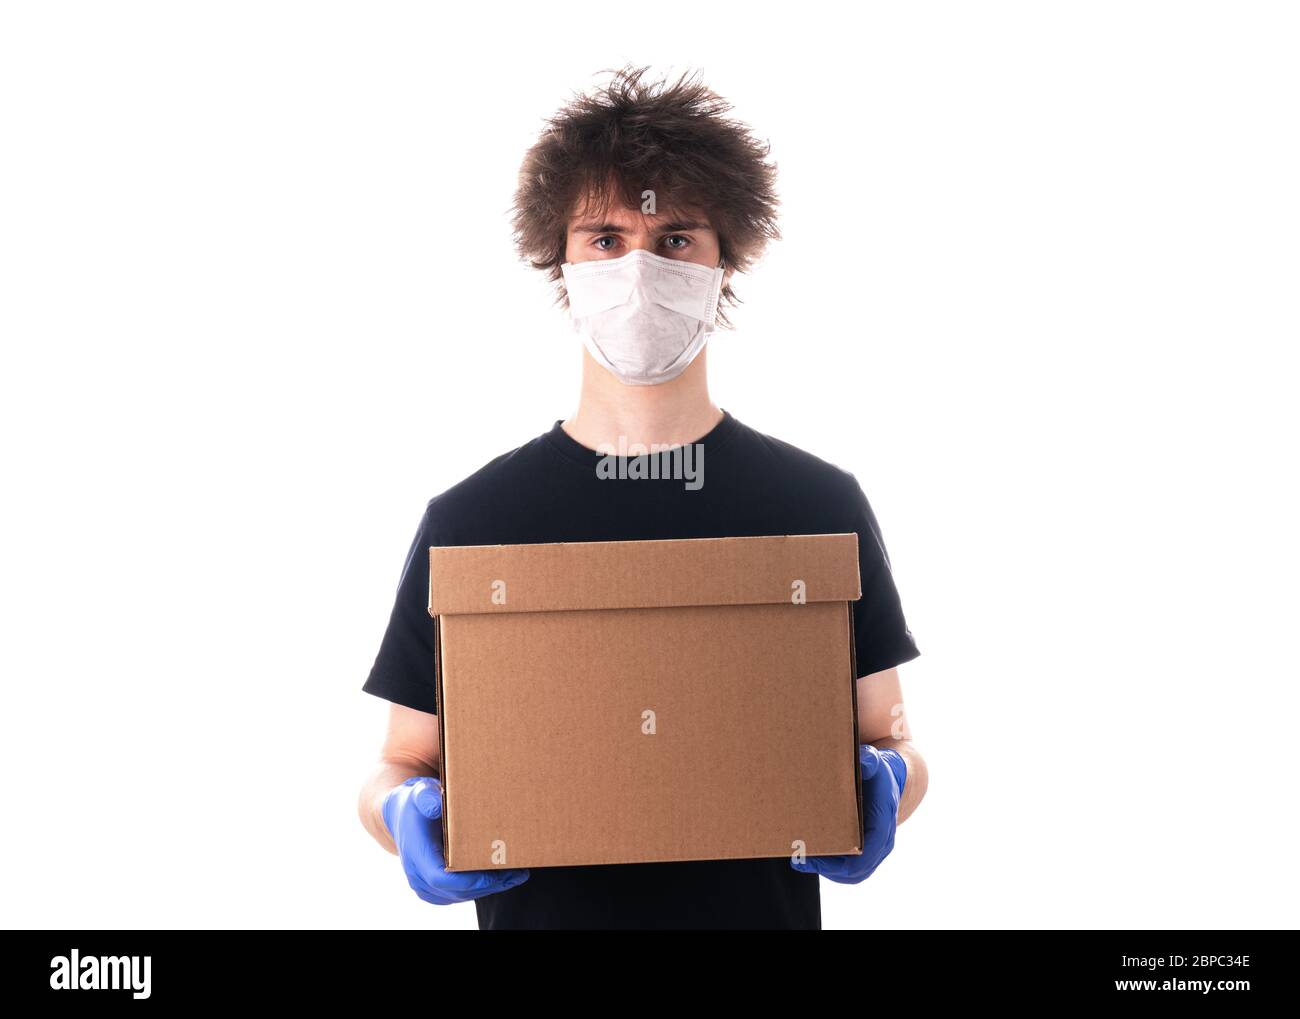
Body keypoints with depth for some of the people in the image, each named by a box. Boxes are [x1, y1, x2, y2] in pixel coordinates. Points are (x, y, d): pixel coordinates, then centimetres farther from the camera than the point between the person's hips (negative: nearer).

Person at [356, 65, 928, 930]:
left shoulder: (823, 505, -2)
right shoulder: (468, 519, -4)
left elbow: (891, 737, 4)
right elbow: (403, 761, 2)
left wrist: (884, 785, -17)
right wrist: (406, 811, -19)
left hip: (763, 906, 1)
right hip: (538, 908, 0)